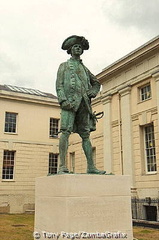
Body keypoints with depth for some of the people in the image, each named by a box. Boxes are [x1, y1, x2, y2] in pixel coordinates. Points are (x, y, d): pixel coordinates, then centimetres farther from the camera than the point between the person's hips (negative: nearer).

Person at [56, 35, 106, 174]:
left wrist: (93, 92, 11)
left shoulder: (84, 68, 29)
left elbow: (96, 83, 34)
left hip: (83, 103, 5)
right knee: (66, 132, -15)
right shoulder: (64, 66, 16)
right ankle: (62, 166, -19)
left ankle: (91, 167, -2)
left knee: (86, 134, 0)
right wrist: (63, 100, -14)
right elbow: (59, 85, 3)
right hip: (70, 101, -4)